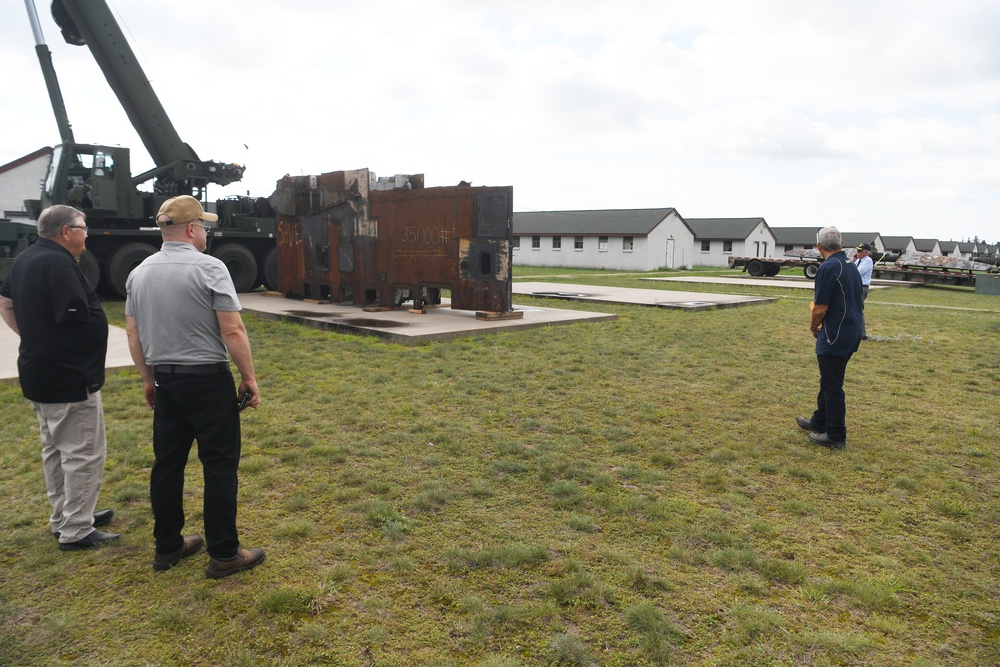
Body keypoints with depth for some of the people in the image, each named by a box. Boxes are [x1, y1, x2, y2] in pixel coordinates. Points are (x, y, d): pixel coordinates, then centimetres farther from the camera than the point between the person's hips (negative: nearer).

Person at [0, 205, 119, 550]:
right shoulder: (58, 263, -20)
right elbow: (77, 318, -24)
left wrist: (34, 337, 18)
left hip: (39, 372, 11)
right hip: (69, 378, -10)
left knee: (56, 450, 20)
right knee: (83, 454, -1)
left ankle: (63, 517, 32)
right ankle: (76, 531, 6)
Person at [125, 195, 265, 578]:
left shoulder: (139, 273, 8)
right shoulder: (209, 268, -13)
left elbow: (133, 333, 12)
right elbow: (232, 331, -17)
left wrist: (148, 379, 21)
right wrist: (249, 377, -8)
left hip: (165, 380, 7)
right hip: (208, 378, -7)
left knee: (167, 462, 14)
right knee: (219, 465, 1)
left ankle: (167, 546, 25)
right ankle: (224, 554, 7)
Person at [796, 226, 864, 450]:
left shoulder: (828, 268, -19)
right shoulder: (852, 267, 10)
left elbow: (820, 309, -20)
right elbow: (853, 302, 16)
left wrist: (813, 328, 0)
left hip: (835, 336, -9)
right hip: (851, 332, 9)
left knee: (832, 385, 1)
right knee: (829, 381, 21)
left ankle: (836, 436, 9)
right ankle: (820, 422, 35)